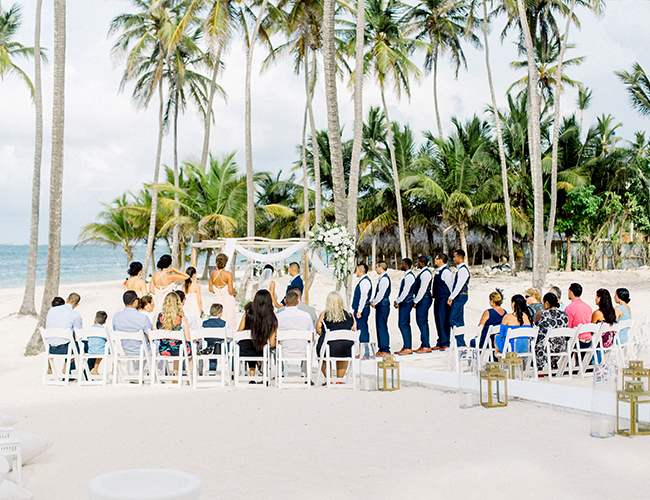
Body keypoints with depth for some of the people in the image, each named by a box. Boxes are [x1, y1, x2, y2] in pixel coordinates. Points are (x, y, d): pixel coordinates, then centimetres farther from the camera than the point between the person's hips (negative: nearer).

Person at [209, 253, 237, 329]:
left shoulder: (213, 274, 0)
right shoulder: (228, 274, -16)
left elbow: (211, 289, 8)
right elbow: (230, 291, -17)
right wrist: (235, 293, 4)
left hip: (217, 299, 5)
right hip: (228, 300, -5)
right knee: (229, 325, 3)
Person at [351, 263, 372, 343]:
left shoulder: (365, 281, -16)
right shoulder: (361, 281, 16)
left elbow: (364, 297, -22)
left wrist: (359, 311, -23)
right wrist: (355, 310, 23)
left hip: (362, 310, -10)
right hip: (358, 309, 10)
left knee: (363, 329, -8)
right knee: (361, 329, 12)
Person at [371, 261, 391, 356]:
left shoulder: (384, 279, -15)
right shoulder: (381, 278, 16)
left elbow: (381, 294, -19)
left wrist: (374, 303, -8)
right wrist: (373, 301, 9)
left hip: (383, 305, -10)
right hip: (380, 306, 10)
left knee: (382, 327, -8)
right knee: (379, 327, 12)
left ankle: (385, 350, -6)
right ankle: (381, 348, 17)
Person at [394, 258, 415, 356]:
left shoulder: (409, 276, -15)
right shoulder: (407, 276, 17)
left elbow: (406, 291, -20)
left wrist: (398, 301, -13)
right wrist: (397, 301, 13)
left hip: (406, 303, -10)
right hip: (404, 303, 10)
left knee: (403, 324, -10)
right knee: (405, 325, 11)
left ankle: (408, 348, -10)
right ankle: (406, 347, 14)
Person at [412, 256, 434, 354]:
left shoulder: (426, 273, -15)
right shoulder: (423, 272, 17)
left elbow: (422, 289, -19)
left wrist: (416, 301, -16)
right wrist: (416, 300, 17)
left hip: (424, 299, -10)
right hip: (421, 299, 10)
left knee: (422, 322, -9)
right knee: (421, 322, 11)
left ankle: (426, 346, -8)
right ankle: (423, 344, 16)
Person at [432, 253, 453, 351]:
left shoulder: (446, 271, -13)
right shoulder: (438, 271, 16)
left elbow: (450, 286, -13)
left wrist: (450, 299, -12)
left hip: (443, 299, -10)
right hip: (437, 299, 10)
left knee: (443, 321, -7)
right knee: (438, 321, 12)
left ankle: (445, 343, -3)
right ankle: (440, 343, 18)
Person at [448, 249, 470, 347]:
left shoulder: (463, 270, -15)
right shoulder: (460, 269, 16)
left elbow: (459, 286, -19)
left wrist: (451, 298, -16)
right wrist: (451, 298, 15)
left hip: (460, 296, -10)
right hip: (459, 297, 10)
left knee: (453, 319, -12)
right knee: (459, 321, 10)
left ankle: (460, 343, -12)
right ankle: (461, 343, 13)